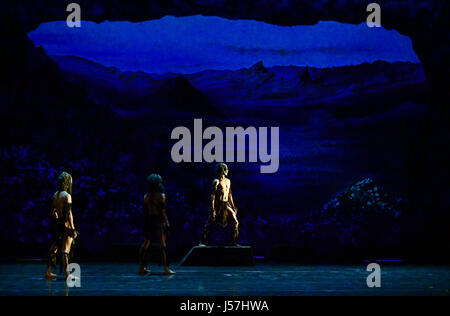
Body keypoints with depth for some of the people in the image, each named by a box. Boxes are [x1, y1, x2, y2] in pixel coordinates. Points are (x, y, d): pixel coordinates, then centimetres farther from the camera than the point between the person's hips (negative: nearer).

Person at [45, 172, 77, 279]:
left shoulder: (55, 195, 9)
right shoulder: (67, 196, -12)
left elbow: (52, 212, 12)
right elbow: (69, 214, -16)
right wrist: (73, 229, -14)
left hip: (56, 225, 7)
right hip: (65, 225, -7)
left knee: (54, 249, 14)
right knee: (65, 250, -6)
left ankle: (48, 272, 19)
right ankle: (66, 273, -9)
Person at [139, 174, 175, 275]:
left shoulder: (146, 196, 5)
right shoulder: (161, 196, -8)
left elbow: (145, 211, 7)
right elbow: (163, 211, -10)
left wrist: (145, 224, 14)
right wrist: (167, 224, -6)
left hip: (148, 221, 5)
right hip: (158, 221, -5)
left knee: (146, 244, 11)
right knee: (162, 244, -3)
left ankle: (142, 267, 13)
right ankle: (166, 268, -5)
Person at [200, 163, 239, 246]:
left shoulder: (228, 181, 13)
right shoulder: (217, 181, -8)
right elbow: (213, 196, -13)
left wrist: (233, 207, 20)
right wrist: (213, 209, -20)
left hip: (227, 205, 6)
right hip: (218, 205, -6)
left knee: (235, 222, 2)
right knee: (210, 223, -4)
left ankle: (234, 242, 11)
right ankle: (203, 241, 5)